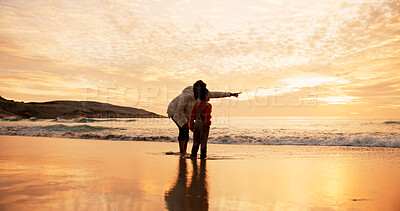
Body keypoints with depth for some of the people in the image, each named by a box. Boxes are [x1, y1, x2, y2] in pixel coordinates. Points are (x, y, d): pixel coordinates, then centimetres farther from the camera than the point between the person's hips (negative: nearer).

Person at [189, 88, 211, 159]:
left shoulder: (196, 105, 9)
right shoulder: (208, 105, -8)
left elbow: (192, 116, 8)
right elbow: (207, 116, -18)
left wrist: (191, 126, 12)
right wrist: (207, 125, -16)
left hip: (196, 124, 5)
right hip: (203, 125, -5)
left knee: (196, 140, 13)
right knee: (203, 140, 5)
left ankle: (194, 154, 11)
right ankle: (203, 155, 8)